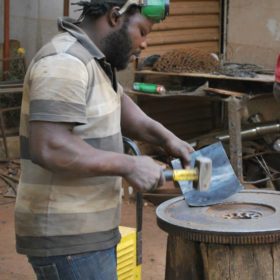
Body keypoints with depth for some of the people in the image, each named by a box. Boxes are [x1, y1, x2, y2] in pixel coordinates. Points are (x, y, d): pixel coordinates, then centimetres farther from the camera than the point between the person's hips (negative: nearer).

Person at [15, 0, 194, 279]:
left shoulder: (89, 57, 11)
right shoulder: (64, 63, -20)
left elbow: (118, 105, 23)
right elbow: (49, 148, -29)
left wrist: (166, 137, 6)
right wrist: (130, 166, -22)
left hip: (83, 232, 10)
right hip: (67, 238, -10)